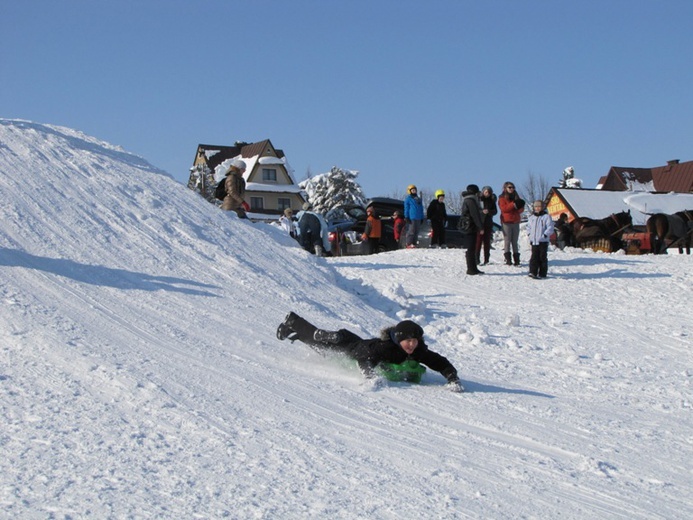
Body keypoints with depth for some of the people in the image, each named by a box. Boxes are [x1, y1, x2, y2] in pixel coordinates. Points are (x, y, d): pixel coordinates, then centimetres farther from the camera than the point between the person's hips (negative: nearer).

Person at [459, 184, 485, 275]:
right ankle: (471, 269, -7)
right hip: (470, 227, -10)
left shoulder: (466, 200, 18)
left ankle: (472, 268, 18)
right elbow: (475, 215, -17)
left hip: (466, 227, 10)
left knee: (471, 249, 13)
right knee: (471, 249, -8)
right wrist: (481, 227, -16)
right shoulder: (471, 200, -14)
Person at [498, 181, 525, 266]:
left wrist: (520, 206, -10)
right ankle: (508, 259, -7)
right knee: (507, 240, -6)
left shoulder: (516, 197, 16)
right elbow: (503, 208, -13)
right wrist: (513, 205, -20)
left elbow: (521, 210, 13)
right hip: (506, 222, -5)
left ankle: (516, 259, 6)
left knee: (515, 241, 6)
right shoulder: (502, 198, 2)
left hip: (516, 221, 5)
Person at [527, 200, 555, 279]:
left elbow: (550, 228, -7)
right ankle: (533, 272, -6)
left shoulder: (546, 216, -3)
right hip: (534, 241, 4)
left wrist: (545, 235, -17)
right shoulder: (531, 217, 13)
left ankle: (542, 273, 8)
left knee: (543, 257, 2)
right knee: (534, 257, -2)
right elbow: (529, 227, 25)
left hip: (543, 241, -4)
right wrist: (529, 234, 10)